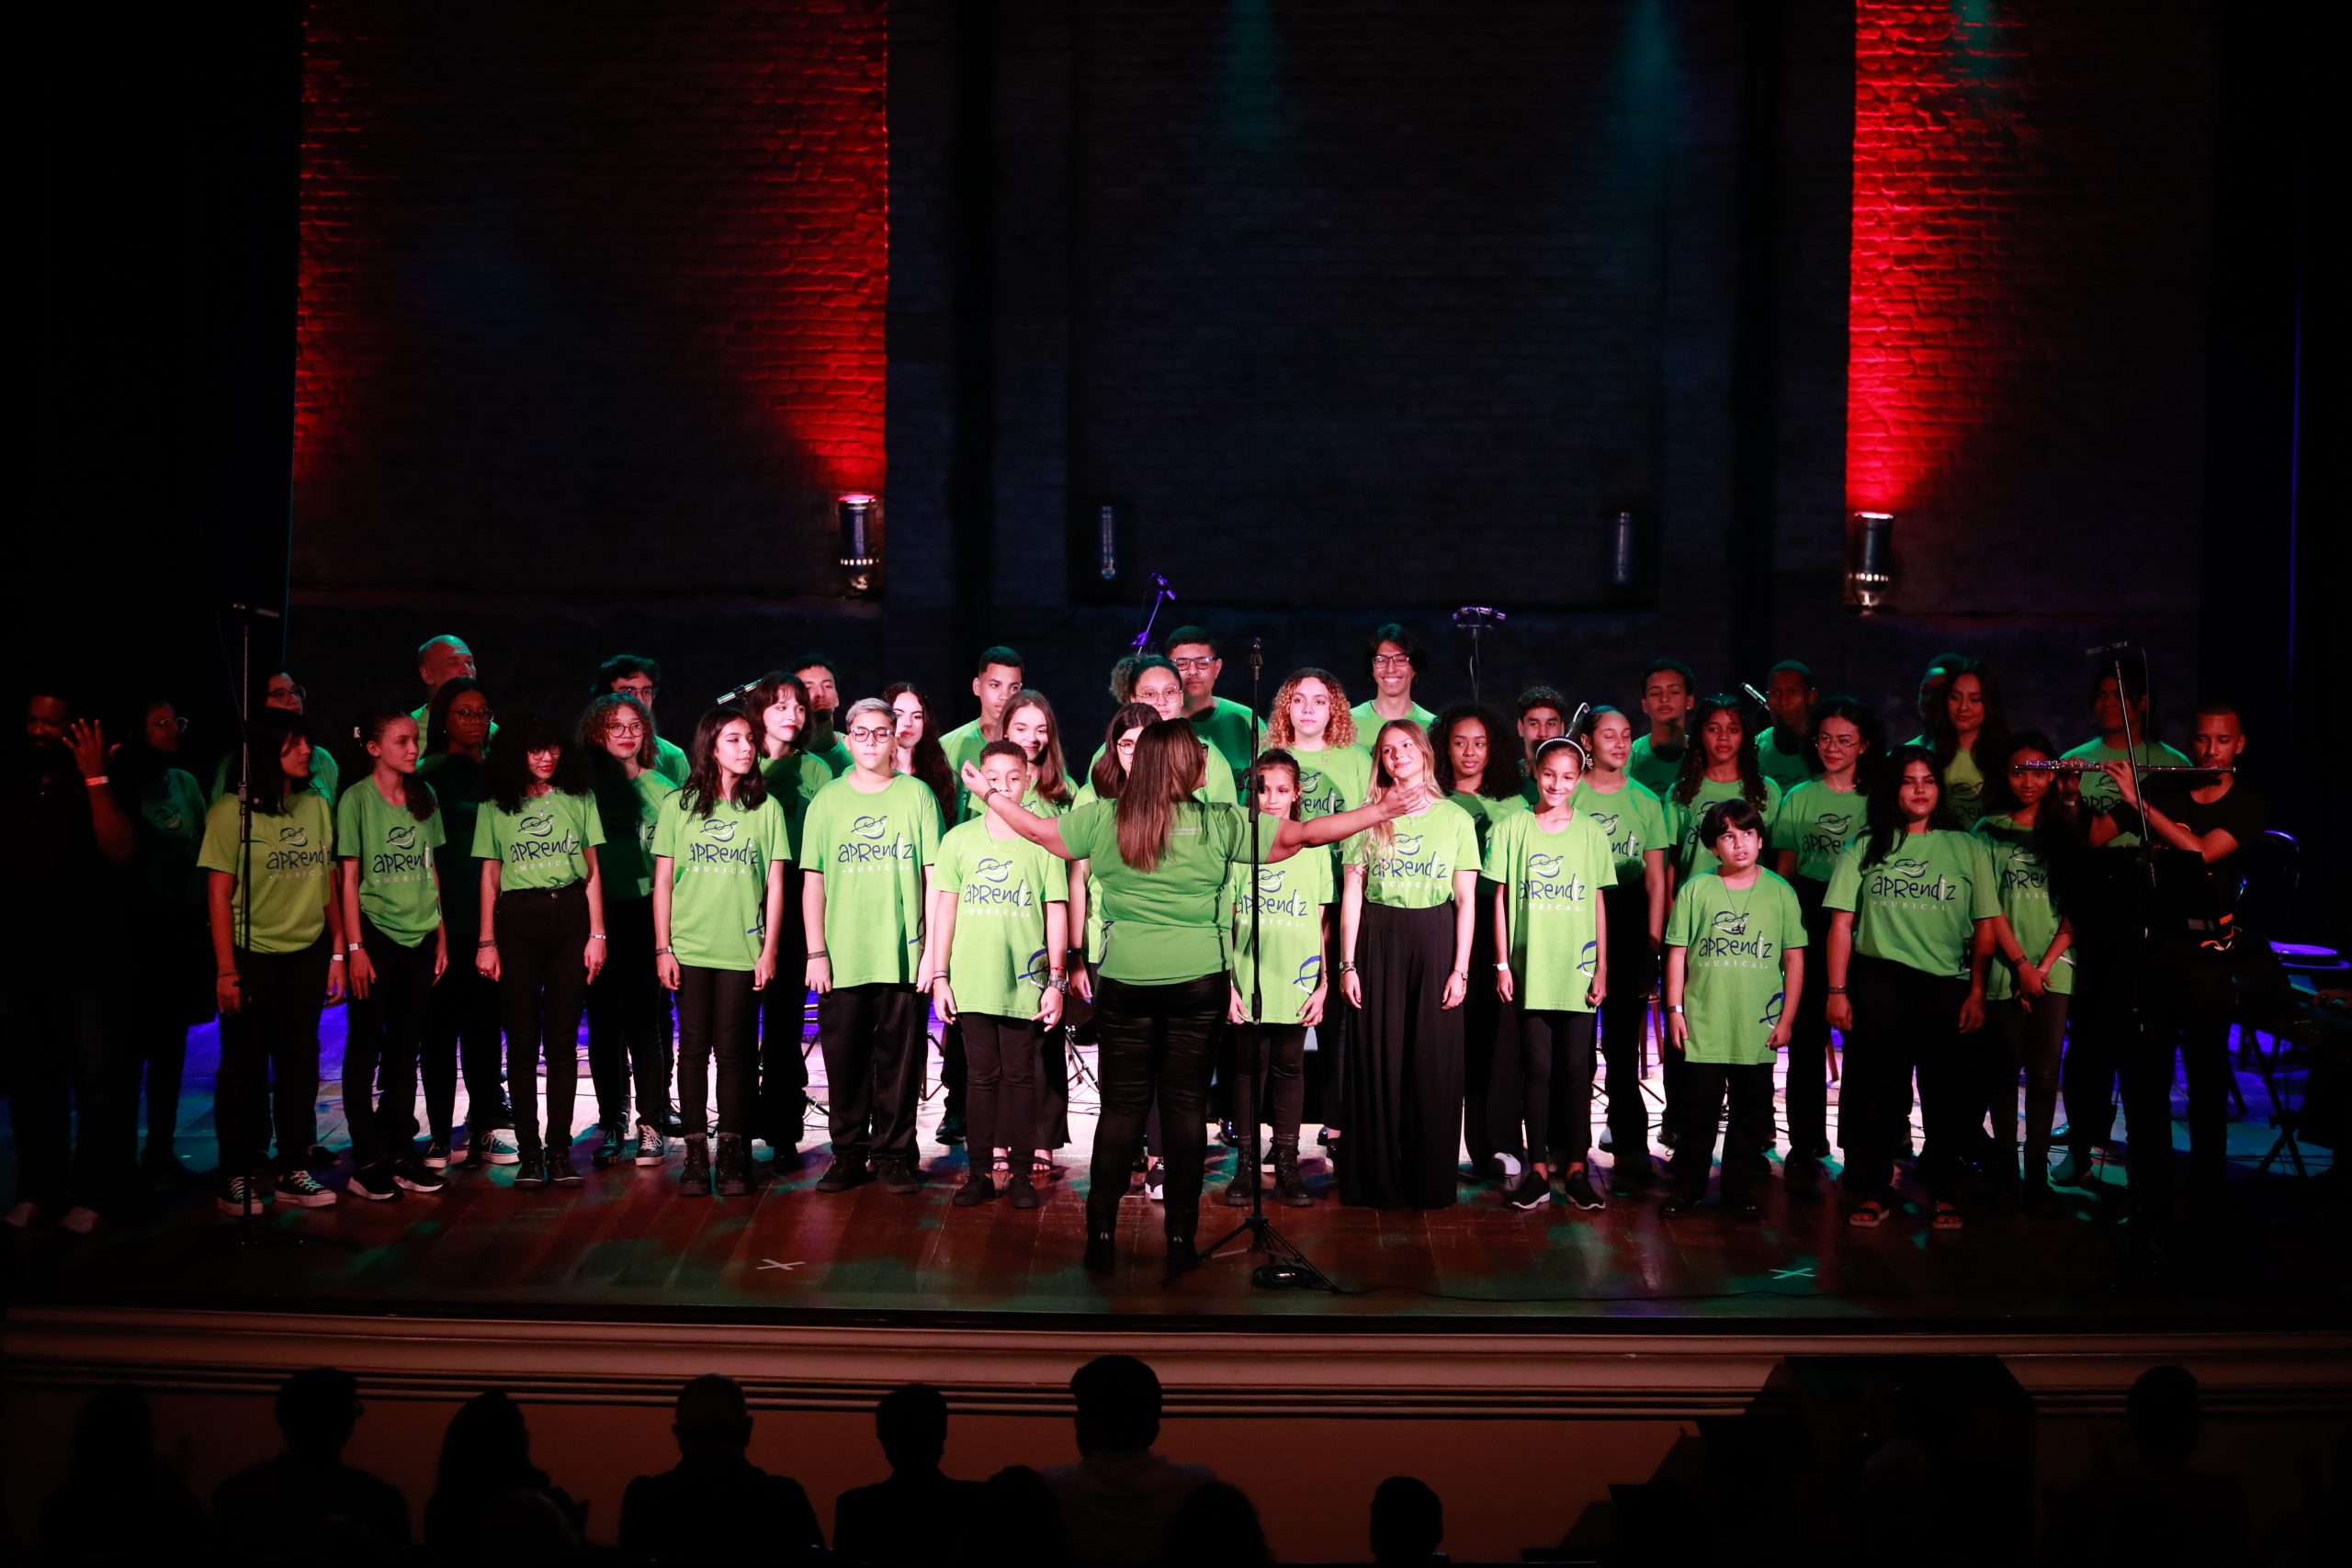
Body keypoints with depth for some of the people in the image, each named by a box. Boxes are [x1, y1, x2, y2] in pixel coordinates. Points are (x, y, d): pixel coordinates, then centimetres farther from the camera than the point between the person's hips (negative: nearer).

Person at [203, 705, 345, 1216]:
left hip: (307, 953, 4)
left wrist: (337, 951, 5)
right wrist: (226, 971, -12)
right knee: (246, 1064, 3)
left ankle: (293, 1169, 17)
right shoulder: (231, 811, -7)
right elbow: (219, 893, -8)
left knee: (299, 1062, 8)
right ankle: (238, 1175, 13)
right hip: (251, 955, -4)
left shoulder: (317, 806, 6)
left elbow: (327, 884, 9)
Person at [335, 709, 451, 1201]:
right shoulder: (357, 799, -6)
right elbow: (349, 878, -7)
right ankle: (366, 1162, 6)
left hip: (419, 938, 5)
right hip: (375, 933, -5)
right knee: (365, 1048, 1)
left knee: (405, 1050, 10)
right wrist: (355, 947, -12)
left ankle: (401, 1155, 16)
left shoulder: (424, 798, 8)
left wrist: (441, 936, 9)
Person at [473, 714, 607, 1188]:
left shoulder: (579, 799, 9)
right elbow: (490, 875, 7)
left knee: (563, 1038, 2)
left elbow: (592, 871, 9)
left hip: (569, 917, 1)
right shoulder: (496, 805, 7)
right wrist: (486, 941, 1)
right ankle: (529, 1149, 5)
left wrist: (597, 934, 2)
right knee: (522, 1038, -1)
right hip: (517, 921, -1)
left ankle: (560, 1148, 8)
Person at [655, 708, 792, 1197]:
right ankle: (695, 1154, 7)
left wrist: (769, 950, 0)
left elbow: (775, 886, 5)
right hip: (689, 949, 0)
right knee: (694, 1048, 1)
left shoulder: (766, 808, 5)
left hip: (743, 951, 0)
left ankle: (732, 1155, 6)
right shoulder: (677, 806, 4)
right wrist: (662, 948, -1)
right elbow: (662, 883, 4)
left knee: (734, 1051, -1)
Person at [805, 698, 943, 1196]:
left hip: (903, 957, -1)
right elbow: (813, 881, 6)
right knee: (845, 1059, 4)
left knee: (899, 1058, 3)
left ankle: (893, 1155, 13)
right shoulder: (827, 801, 7)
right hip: (841, 959, 1)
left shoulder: (917, 795, 4)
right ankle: (849, 1155, 16)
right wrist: (816, 953, -1)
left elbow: (933, 876, 3)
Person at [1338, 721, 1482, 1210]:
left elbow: (1466, 900, 4)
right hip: (1378, 943, 1)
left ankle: (1431, 1183, 11)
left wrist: (1461, 968, -3)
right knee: (1378, 1061, 2)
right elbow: (1352, 894, 4)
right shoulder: (1367, 818, 7)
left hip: (1435, 942, 0)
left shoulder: (1455, 818, 5)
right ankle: (1377, 1182, 11)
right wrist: (1347, 963, -3)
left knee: (1434, 1065, 0)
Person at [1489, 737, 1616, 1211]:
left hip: (1577, 971, 1)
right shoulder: (1512, 829, 1)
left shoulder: (1591, 833, 5)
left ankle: (1575, 1168, 11)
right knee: (1537, 1069, 2)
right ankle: (1538, 1168, 9)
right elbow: (1500, 900, 3)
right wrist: (1502, 964, -1)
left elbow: (1598, 905, 7)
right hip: (1529, 970, -1)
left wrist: (1602, 967, 4)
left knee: (1577, 1069, 3)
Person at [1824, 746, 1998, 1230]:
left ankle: (1944, 1192, 14)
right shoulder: (1867, 848, 8)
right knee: (1874, 1086, 2)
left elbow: (1985, 929, 7)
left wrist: (1977, 992, 0)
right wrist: (1837, 991, -3)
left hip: (1946, 985, 0)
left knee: (1944, 1087, 2)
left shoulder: (1967, 848, 9)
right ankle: (1870, 1190, 10)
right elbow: (1841, 923, 4)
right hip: (1877, 981, 0)